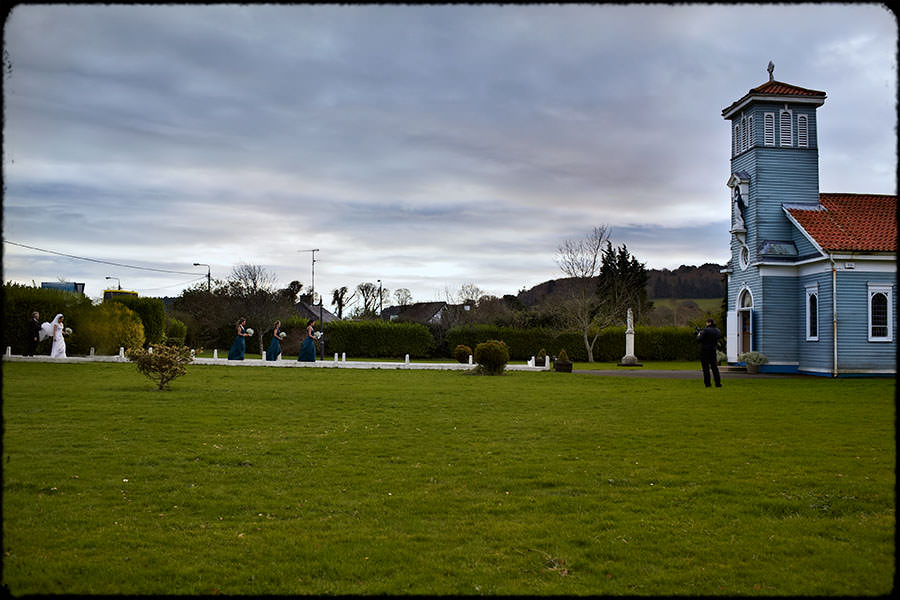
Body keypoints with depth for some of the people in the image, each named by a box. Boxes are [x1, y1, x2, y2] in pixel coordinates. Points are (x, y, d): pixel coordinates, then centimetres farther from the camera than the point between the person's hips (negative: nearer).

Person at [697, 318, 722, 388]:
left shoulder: (706, 330, -14)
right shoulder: (717, 331, 6)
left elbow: (699, 339, -18)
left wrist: (699, 335, 5)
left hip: (704, 351, -5)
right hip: (713, 351, 5)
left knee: (706, 368, 1)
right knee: (714, 367, 10)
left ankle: (707, 383, 0)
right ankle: (718, 383, 7)